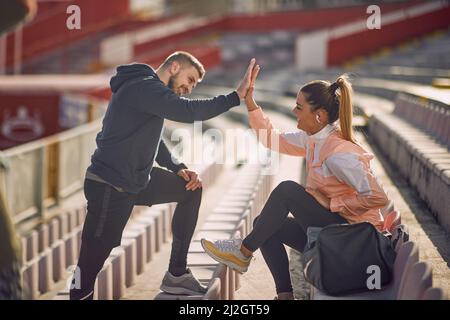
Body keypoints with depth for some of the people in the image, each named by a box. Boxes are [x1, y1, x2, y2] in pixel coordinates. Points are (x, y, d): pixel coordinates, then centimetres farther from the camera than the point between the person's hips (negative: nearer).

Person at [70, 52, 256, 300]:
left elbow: (153, 140, 22)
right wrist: (237, 96, -23)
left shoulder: (150, 91, 16)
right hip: (109, 187, -11)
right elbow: (189, 111, -29)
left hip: (136, 181, 11)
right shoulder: (144, 86, -17)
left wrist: (179, 168, 6)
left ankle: (176, 274, 16)